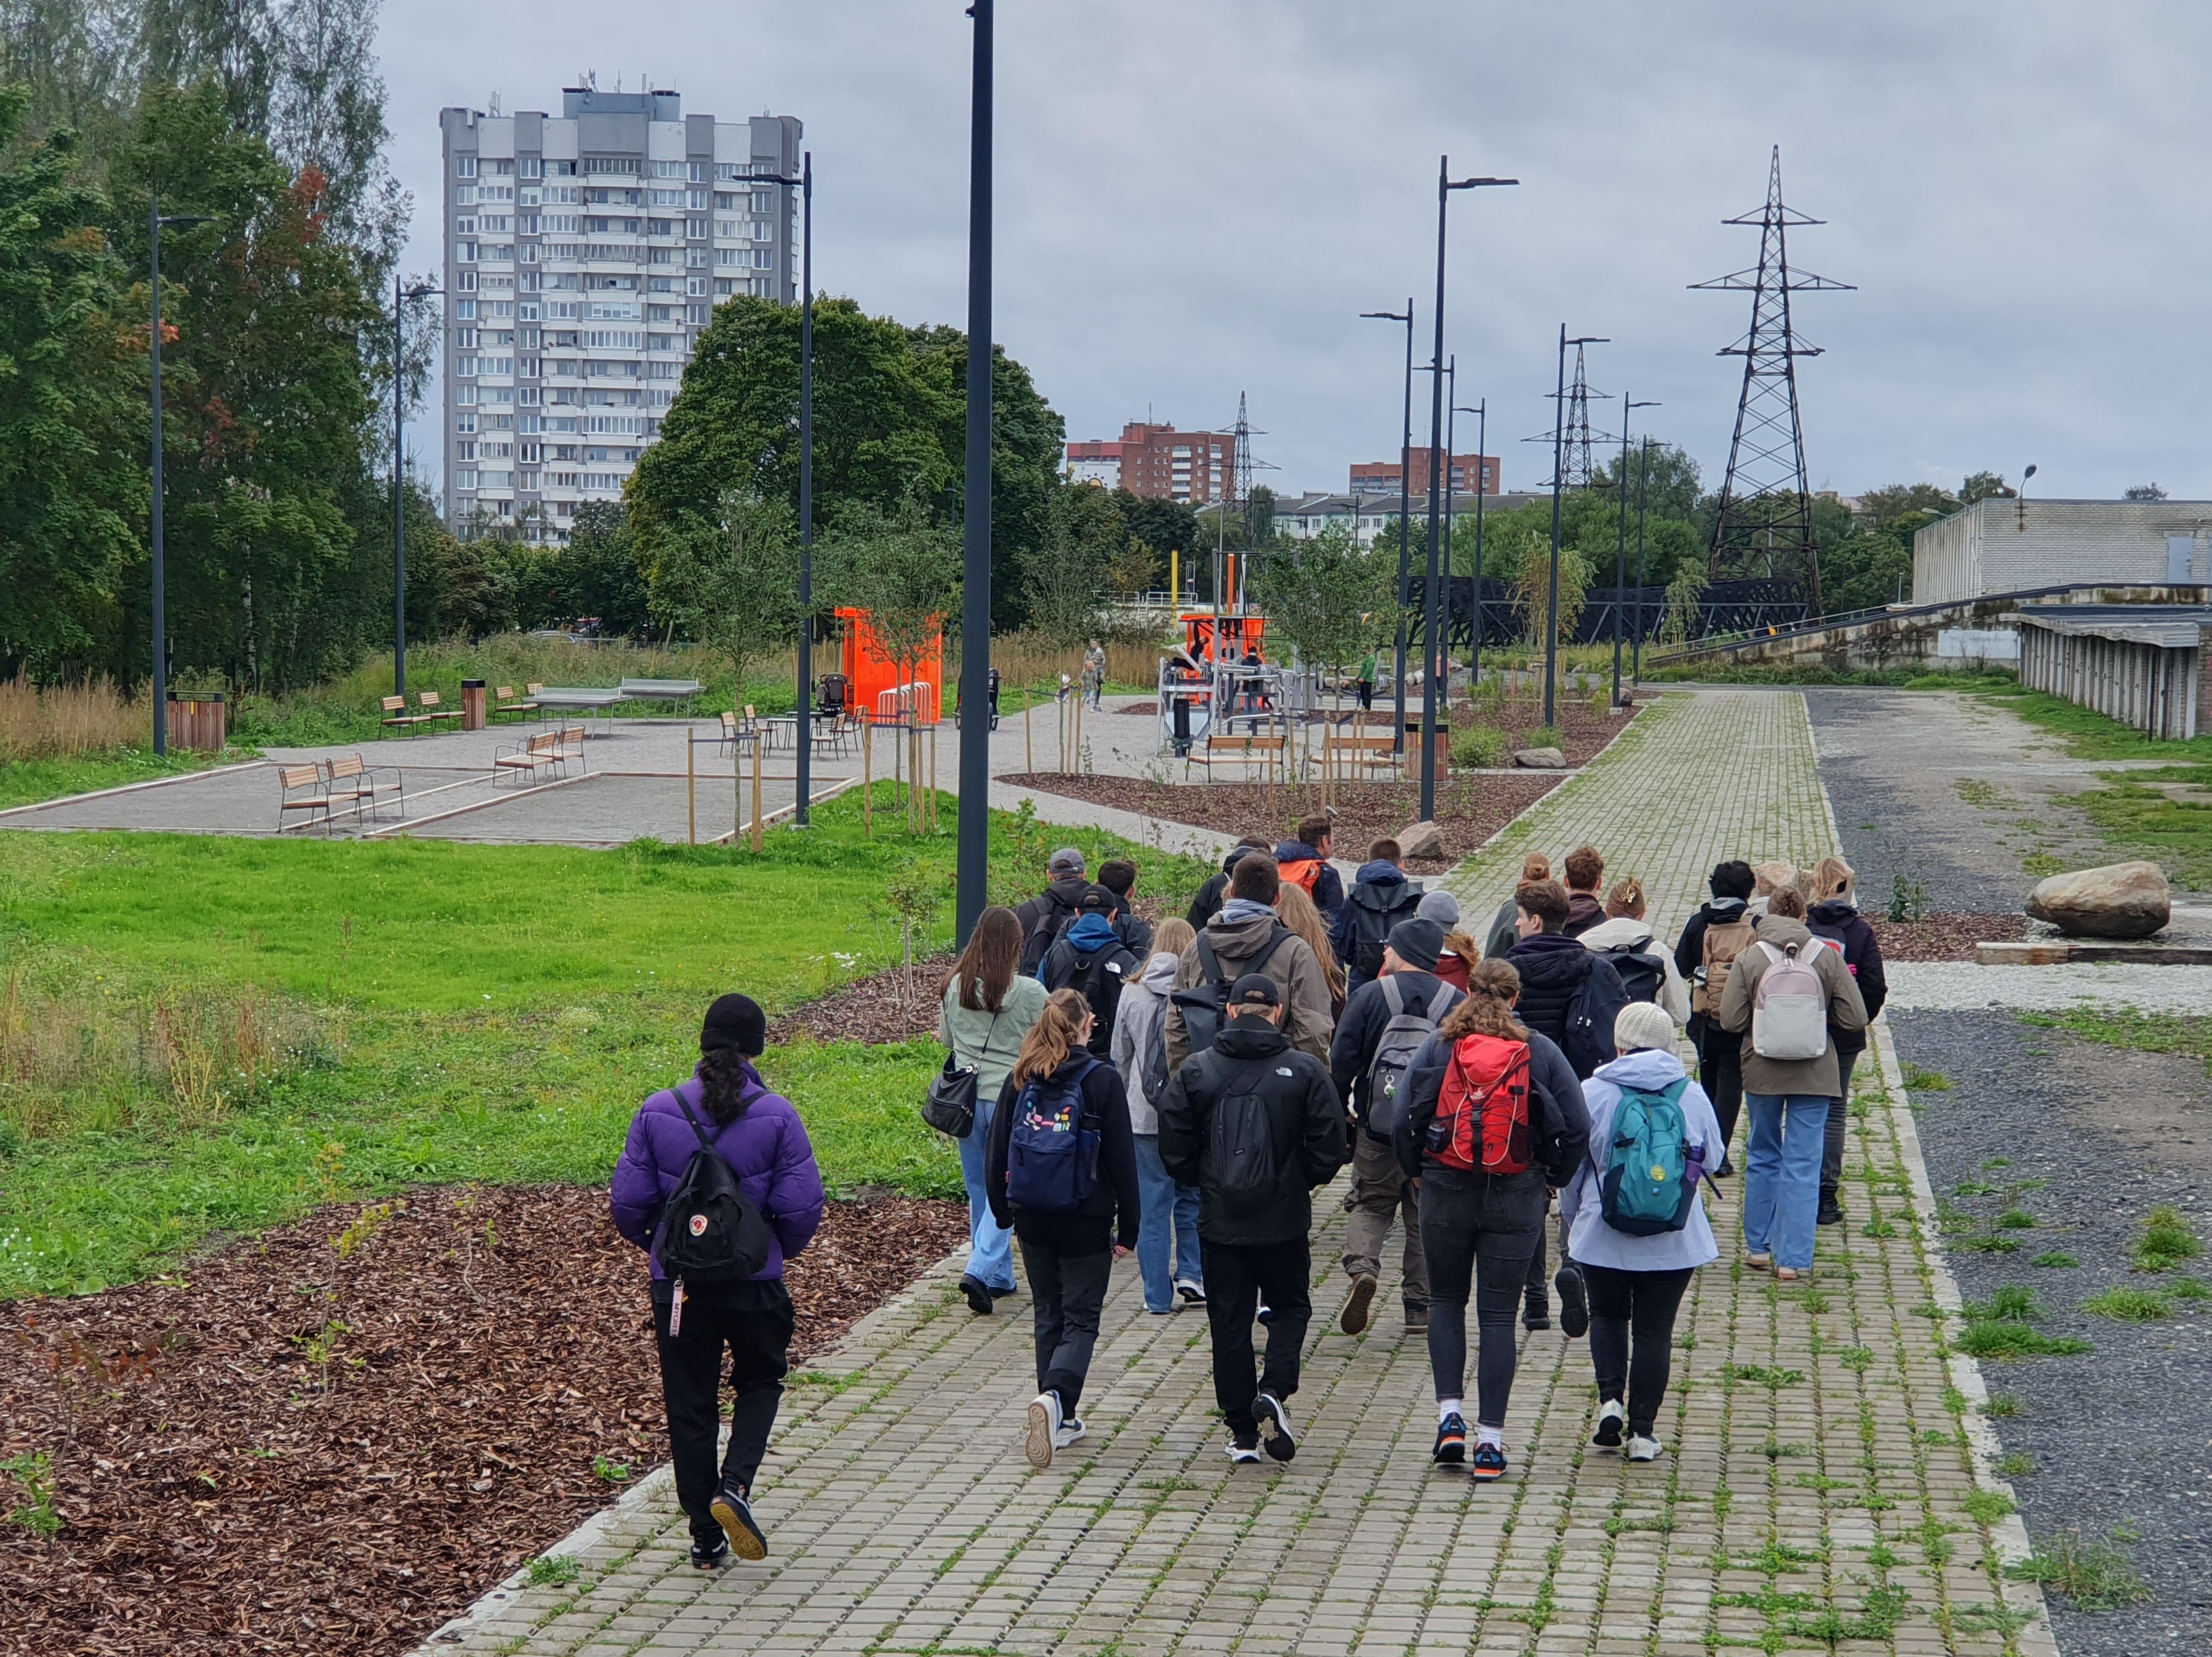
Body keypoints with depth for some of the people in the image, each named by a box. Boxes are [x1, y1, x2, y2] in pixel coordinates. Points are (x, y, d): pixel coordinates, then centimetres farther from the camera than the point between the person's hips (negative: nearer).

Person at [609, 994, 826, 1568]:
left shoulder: (657, 1112, -7)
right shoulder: (776, 1116, -10)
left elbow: (628, 1202, -6)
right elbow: (801, 1205, -11)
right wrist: (784, 1249, 11)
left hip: (679, 1284, 1)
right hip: (755, 1283, -1)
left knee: (689, 1403, 13)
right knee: (760, 1382, 21)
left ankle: (706, 1536, 17)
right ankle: (735, 1485, -2)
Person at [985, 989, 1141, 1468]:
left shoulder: (1019, 1082, -1)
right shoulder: (1102, 1081, -10)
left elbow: (997, 1155, 5)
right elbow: (1122, 1159, -8)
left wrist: (1003, 1212, 18)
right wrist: (1127, 1228, -1)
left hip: (1032, 1223, 4)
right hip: (1086, 1225, -4)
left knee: (1049, 1317, 17)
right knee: (1081, 1320, 3)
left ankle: (1060, 1419, 19)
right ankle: (1056, 1396, -23)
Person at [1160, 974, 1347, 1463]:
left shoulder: (1196, 1070, -3)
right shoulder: (1303, 1070, -6)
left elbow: (1173, 1147, -2)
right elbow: (1330, 1145, -6)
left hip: (1221, 1221, 1)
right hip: (1284, 1220, -1)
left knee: (1229, 1321, 8)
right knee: (1290, 1307, 17)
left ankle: (1242, 1432, 9)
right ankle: (1273, 1391, -7)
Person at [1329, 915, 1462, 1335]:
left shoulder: (1369, 996, -5)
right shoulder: (1456, 1003, 1)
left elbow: (1341, 1061, -6)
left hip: (1377, 1128, -1)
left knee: (1371, 1205, 12)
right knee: (1425, 1216, 12)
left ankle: (1362, 1266, -15)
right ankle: (1420, 1305, 12)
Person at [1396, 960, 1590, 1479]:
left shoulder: (1437, 1047, -2)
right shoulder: (1541, 1052, -1)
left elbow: (1404, 1120, -3)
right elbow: (1577, 1128, -3)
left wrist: (1417, 1170, 13)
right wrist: (1550, 1177, 11)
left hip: (1446, 1193, 0)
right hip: (1516, 1200, 0)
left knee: (1446, 1301, 18)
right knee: (1498, 1315, 4)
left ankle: (1450, 1416, 3)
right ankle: (1490, 1443, 3)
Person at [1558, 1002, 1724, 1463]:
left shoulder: (1594, 1093, -8)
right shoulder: (1692, 1096, -4)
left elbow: (1571, 1165, 1)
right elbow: (1713, 1158, 10)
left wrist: (1571, 1218, 18)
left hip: (1603, 1234, -1)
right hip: (1674, 1239, 1)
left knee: (1607, 1316, 20)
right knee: (1654, 1329, 8)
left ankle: (1611, 1399, 2)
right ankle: (1643, 1431, 8)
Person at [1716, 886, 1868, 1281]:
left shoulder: (1749, 959, -8)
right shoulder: (1828, 957, -6)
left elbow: (1731, 1021, -10)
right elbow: (1855, 1018, -7)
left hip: (1761, 1071, 1)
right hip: (1814, 1073, -1)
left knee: (1762, 1157, 18)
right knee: (1802, 1164, 3)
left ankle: (1758, 1246, 25)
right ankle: (1792, 1259, 1)